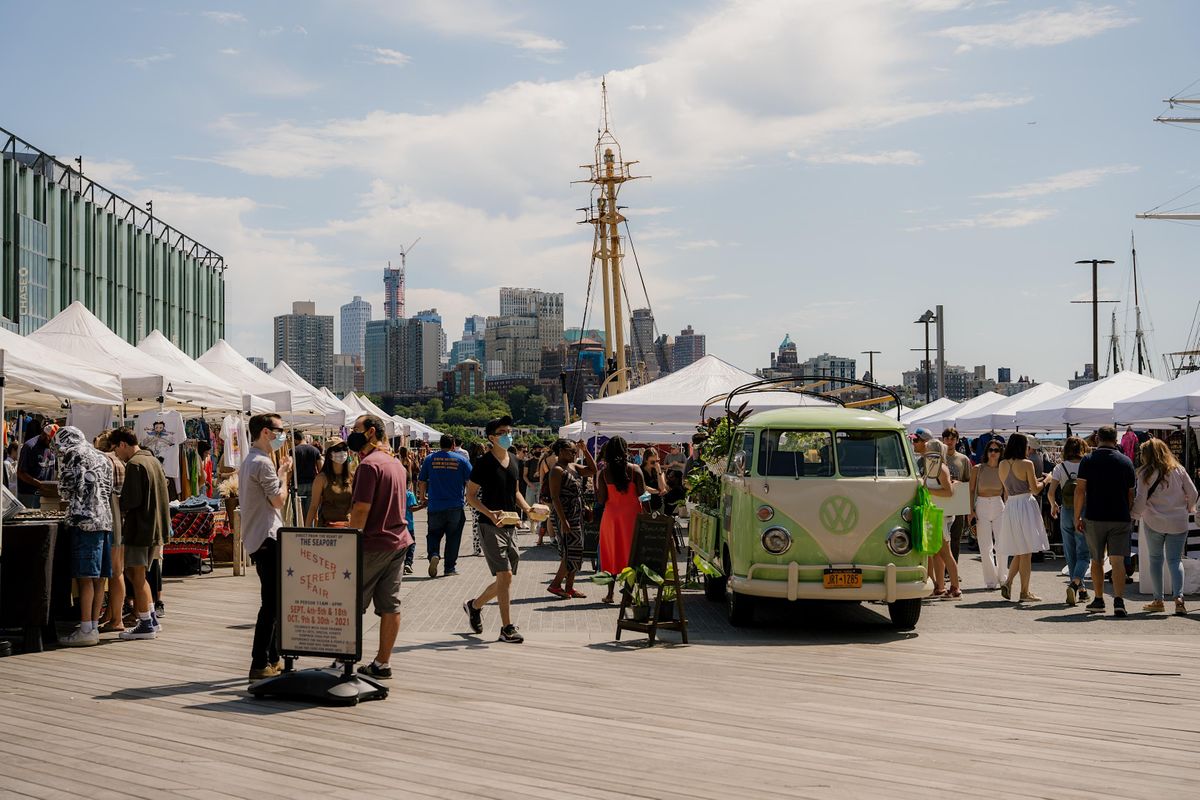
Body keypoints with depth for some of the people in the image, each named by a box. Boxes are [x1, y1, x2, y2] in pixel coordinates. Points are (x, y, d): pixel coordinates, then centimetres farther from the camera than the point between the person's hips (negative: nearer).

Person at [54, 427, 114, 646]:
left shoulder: (74, 455, -1)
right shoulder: (101, 458, 22)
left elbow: (66, 489, -2)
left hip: (85, 521, -8)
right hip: (106, 520, 8)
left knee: (85, 577, -9)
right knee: (98, 577, 8)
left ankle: (86, 630, -11)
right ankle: (94, 627, 11)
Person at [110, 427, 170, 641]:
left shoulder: (134, 465, -14)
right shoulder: (154, 461, 14)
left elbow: (131, 499, -21)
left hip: (139, 527, -9)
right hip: (156, 527, 9)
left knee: (136, 576, -1)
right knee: (136, 574, 18)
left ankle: (146, 625, 2)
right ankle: (151, 618, 19)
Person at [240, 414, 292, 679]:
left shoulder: (248, 461, 17)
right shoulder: (262, 463, -16)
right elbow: (278, 500, -14)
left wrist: (280, 474, 14)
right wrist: (284, 474, -3)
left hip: (258, 538, 11)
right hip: (267, 538, -11)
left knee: (273, 601, 17)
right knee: (271, 603, -9)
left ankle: (273, 659, 23)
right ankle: (260, 664, -8)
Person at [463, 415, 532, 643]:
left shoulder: (513, 461, 12)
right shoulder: (484, 463, -9)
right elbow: (470, 495, -8)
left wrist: (527, 508, 5)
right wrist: (490, 514, -22)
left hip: (510, 526, 7)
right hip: (490, 527, -7)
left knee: (505, 579, 10)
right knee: (505, 574, -14)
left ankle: (475, 605, 34)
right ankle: (507, 628, -8)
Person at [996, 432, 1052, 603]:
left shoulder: (1002, 464, 6)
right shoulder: (1026, 464, -11)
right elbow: (1035, 490, -9)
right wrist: (1045, 481, 10)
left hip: (1010, 505, 6)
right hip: (1025, 505, -6)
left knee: (1019, 551, 17)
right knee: (1026, 553, 2)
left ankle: (1008, 582, 0)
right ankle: (1025, 592, 5)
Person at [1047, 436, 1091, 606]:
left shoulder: (1060, 467, -2)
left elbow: (1051, 492, -6)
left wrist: (1053, 506, 14)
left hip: (1066, 513, 2)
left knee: (1071, 554, 13)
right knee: (1084, 553, 2)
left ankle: (1080, 589, 19)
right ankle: (1075, 583, -21)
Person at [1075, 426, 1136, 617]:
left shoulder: (1088, 460, -1)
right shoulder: (1126, 461, 3)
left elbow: (1080, 490, -5)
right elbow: (1130, 494, 8)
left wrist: (1077, 517, 0)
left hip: (1094, 518, 0)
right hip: (1120, 519, 0)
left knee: (1097, 560, 13)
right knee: (1117, 561, -4)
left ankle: (1098, 600, 19)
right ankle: (1119, 601, -17)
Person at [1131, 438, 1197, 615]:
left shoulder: (1145, 473, -5)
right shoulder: (1178, 470, 4)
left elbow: (1140, 499, -7)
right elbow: (1193, 493, 4)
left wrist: (1135, 514, 12)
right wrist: (1188, 509, 22)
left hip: (1154, 522, -2)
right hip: (1178, 523, 2)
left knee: (1155, 559, 11)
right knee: (1175, 560, 5)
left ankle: (1158, 600, 11)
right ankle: (1178, 597, -14)